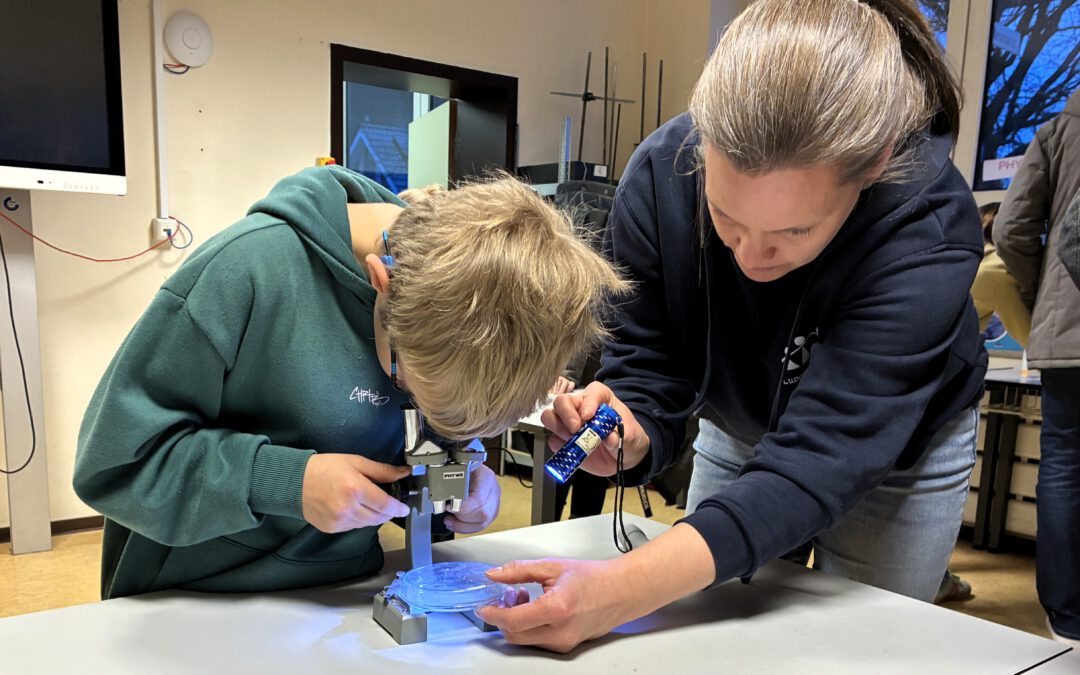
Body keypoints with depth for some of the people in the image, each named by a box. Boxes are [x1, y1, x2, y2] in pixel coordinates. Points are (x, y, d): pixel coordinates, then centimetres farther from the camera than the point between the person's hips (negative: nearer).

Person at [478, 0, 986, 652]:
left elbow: (821, 460, -45)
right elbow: (649, 371, -22)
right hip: (738, 436, 3)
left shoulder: (930, 230, -38)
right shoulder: (661, 173, -29)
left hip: (898, 452, -2)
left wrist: (625, 589, -58)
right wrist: (628, 437, -47)